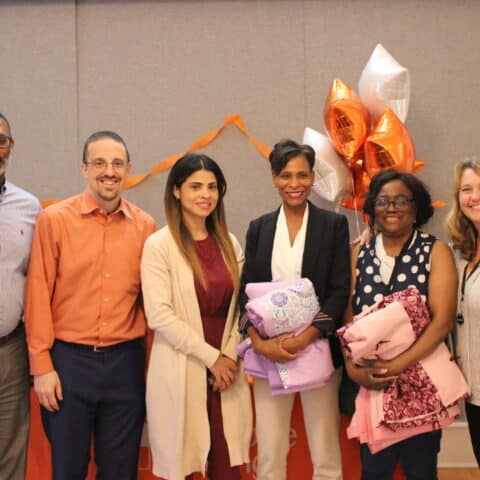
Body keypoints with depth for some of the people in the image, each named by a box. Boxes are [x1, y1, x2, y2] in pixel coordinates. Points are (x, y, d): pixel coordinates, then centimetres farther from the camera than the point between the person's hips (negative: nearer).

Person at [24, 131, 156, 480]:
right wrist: (41, 365, -6)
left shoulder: (145, 225, 2)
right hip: (68, 359, -2)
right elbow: (38, 294, -4)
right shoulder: (54, 219, -5)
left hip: (127, 361, 2)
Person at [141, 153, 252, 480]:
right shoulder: (159, 245, -7)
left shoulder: (229, 243, 9)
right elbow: (159, 316, -13)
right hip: (180, 370, -4)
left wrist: (230, 356, -3)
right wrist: (211, 357, -11)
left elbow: (238, 307, 10)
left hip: (226, 368, 4)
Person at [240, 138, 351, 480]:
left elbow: (340, 291, -4)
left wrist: (307, 337, -17)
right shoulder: (259, 228, 9)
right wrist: (258, 342, -12)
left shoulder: (334, 225, 2)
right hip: (269, 352, 2)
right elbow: (246, 291, 4)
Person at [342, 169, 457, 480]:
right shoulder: (360, 256, 5)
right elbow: (347, 317, 1)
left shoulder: (436, 252, -4)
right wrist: (353, 369, -13)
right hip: (370, 383, 2)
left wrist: (399, 365, -22)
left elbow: (443, 320, -14)